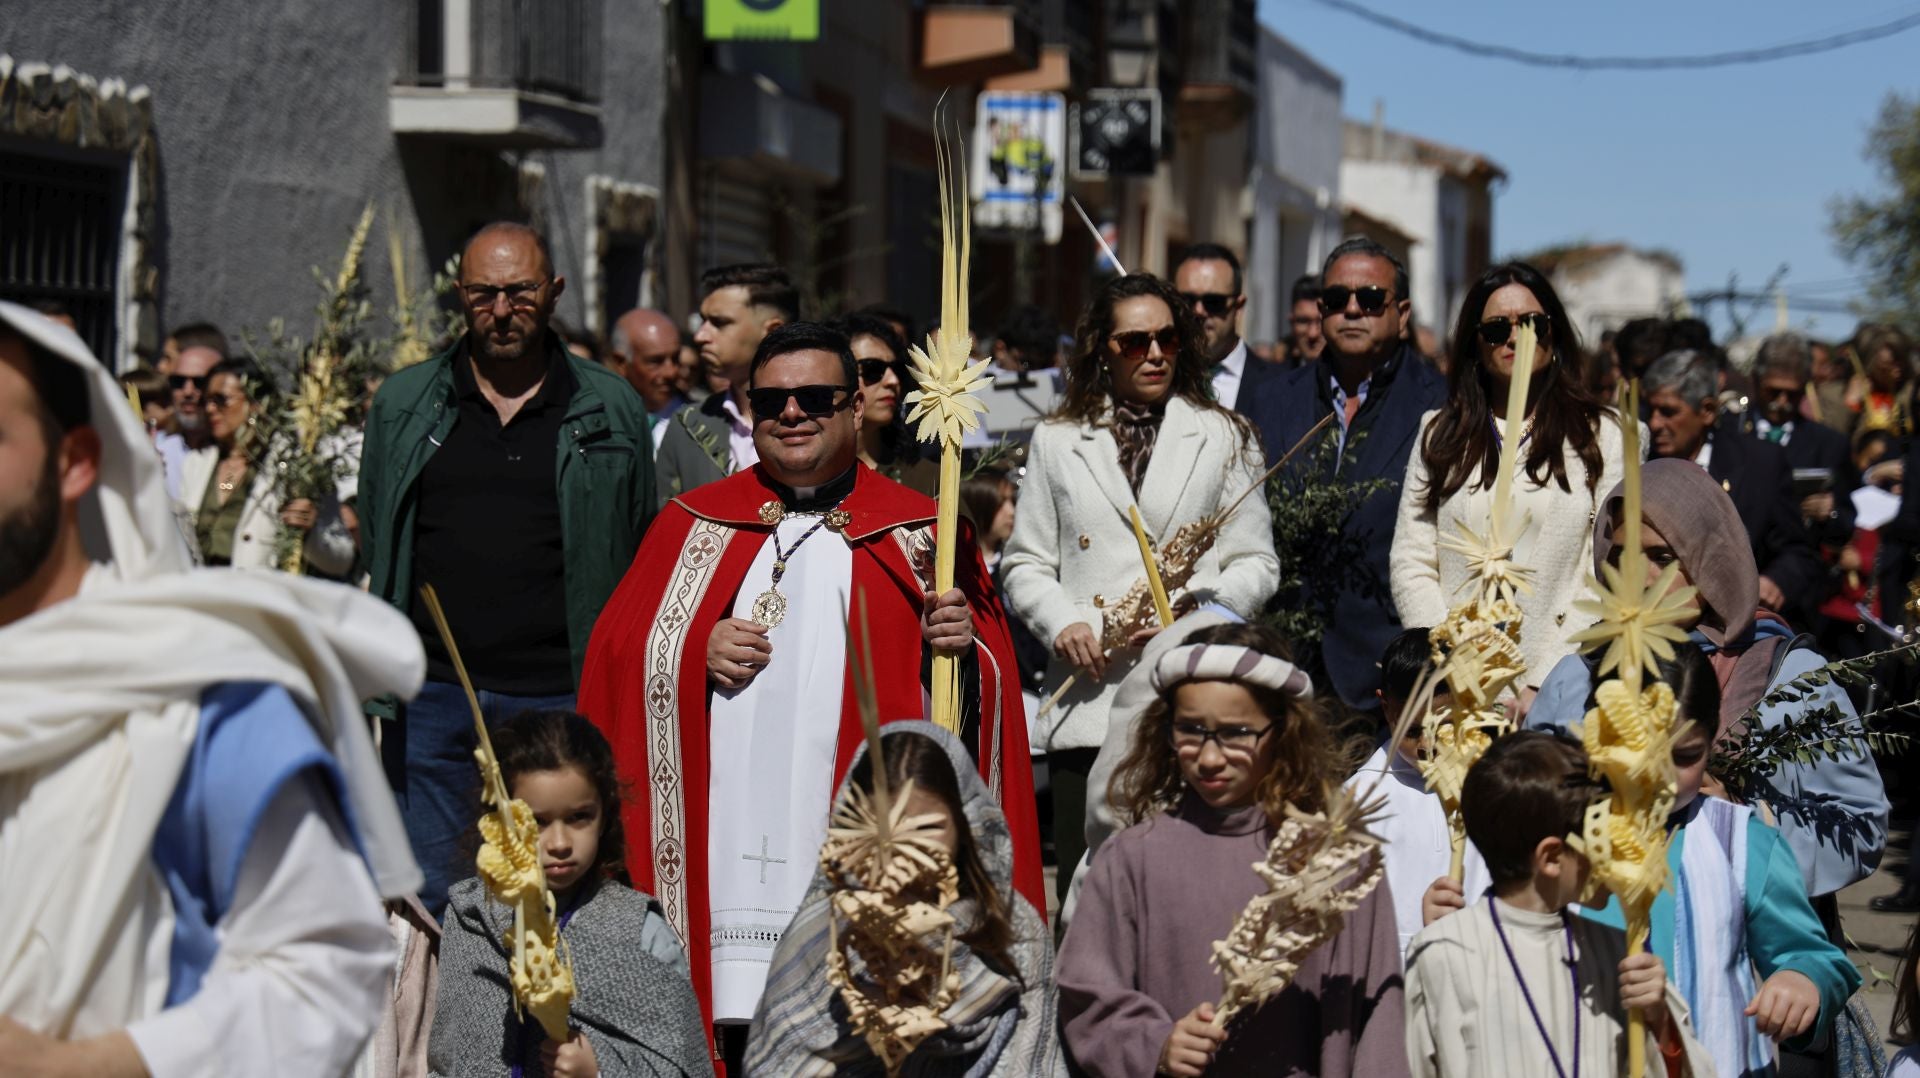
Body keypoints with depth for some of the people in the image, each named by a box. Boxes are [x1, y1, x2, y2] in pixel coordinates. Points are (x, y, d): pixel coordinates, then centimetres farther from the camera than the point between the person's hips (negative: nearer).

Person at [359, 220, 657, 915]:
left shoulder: (612, 411, 7)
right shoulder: (403, 405, 10)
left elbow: (642, 560, 11)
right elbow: (373, 546, 15)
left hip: (558, 697, -1)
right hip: (431, 695, 1)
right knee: (420, 904, 3)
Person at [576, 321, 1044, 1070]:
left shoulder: (914, 533, 11)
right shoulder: (695, 525, 15)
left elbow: (990, 662, 7)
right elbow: (615, 648, 12)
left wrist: (964, 644, -15)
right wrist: (696, 653, -6)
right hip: (733, 839, 1)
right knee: (743, 1028, -5)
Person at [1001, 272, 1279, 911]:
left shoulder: (1223, 438, 13)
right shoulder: (1057, 442, 15)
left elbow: (1257, 564, 10)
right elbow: (1025, 565, 16)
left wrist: (1193, 608, -9)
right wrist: (1063, 622, -4)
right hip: (1091, 702, 1)